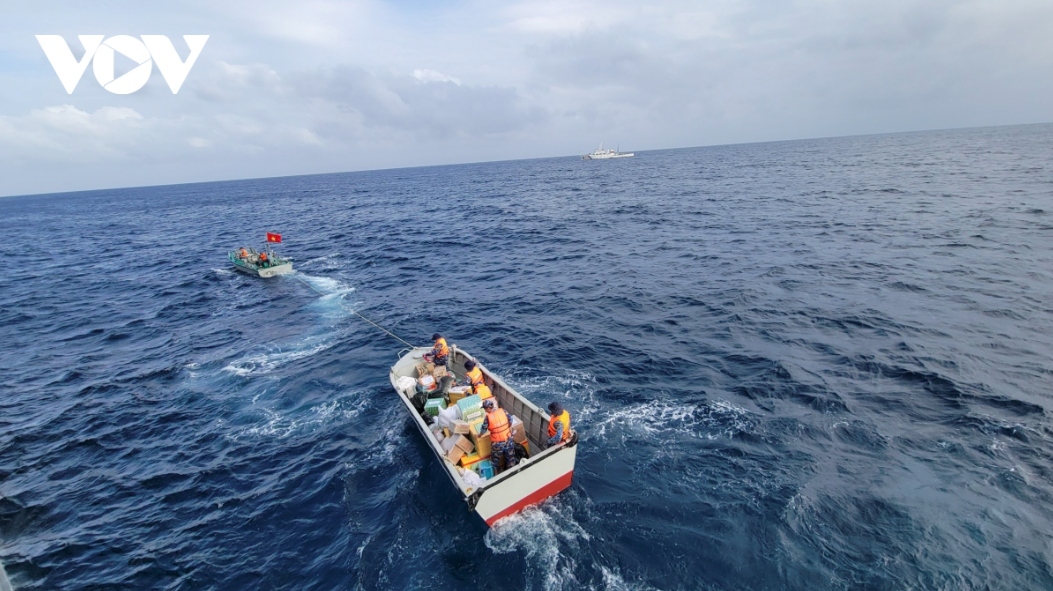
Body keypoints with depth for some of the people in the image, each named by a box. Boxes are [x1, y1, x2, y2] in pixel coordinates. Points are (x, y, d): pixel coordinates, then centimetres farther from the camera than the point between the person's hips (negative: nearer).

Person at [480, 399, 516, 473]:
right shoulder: (503, 412, -10)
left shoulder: (488, 417, -19)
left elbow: (483, 430, -8)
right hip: (508, 439, 3)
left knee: (495, 460, 21)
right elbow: (510, 422, -1)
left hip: (497, 443, -3)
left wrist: (479, 435, 13)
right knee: (510, 457, 23)